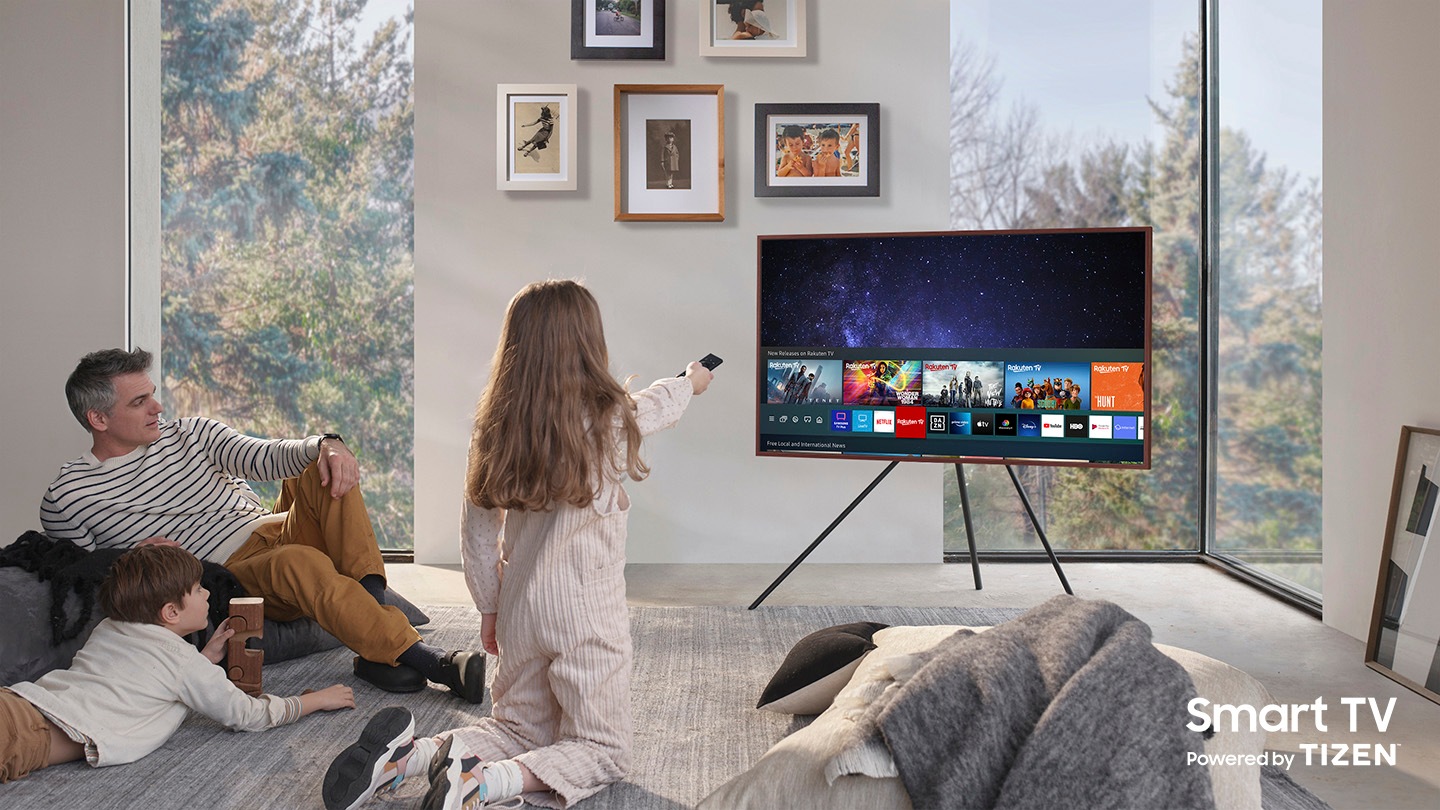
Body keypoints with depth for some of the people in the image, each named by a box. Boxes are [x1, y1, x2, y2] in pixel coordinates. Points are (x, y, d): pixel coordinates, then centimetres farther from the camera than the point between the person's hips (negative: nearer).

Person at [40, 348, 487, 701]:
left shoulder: (189, 434, 12)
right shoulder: (66, 500, 3)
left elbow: (267, 456, 0)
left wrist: (325, 444, -21)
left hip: (275, 530, 5)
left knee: (326, 471, -24)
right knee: (300, 562, -37)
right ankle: (426, 660, -43)